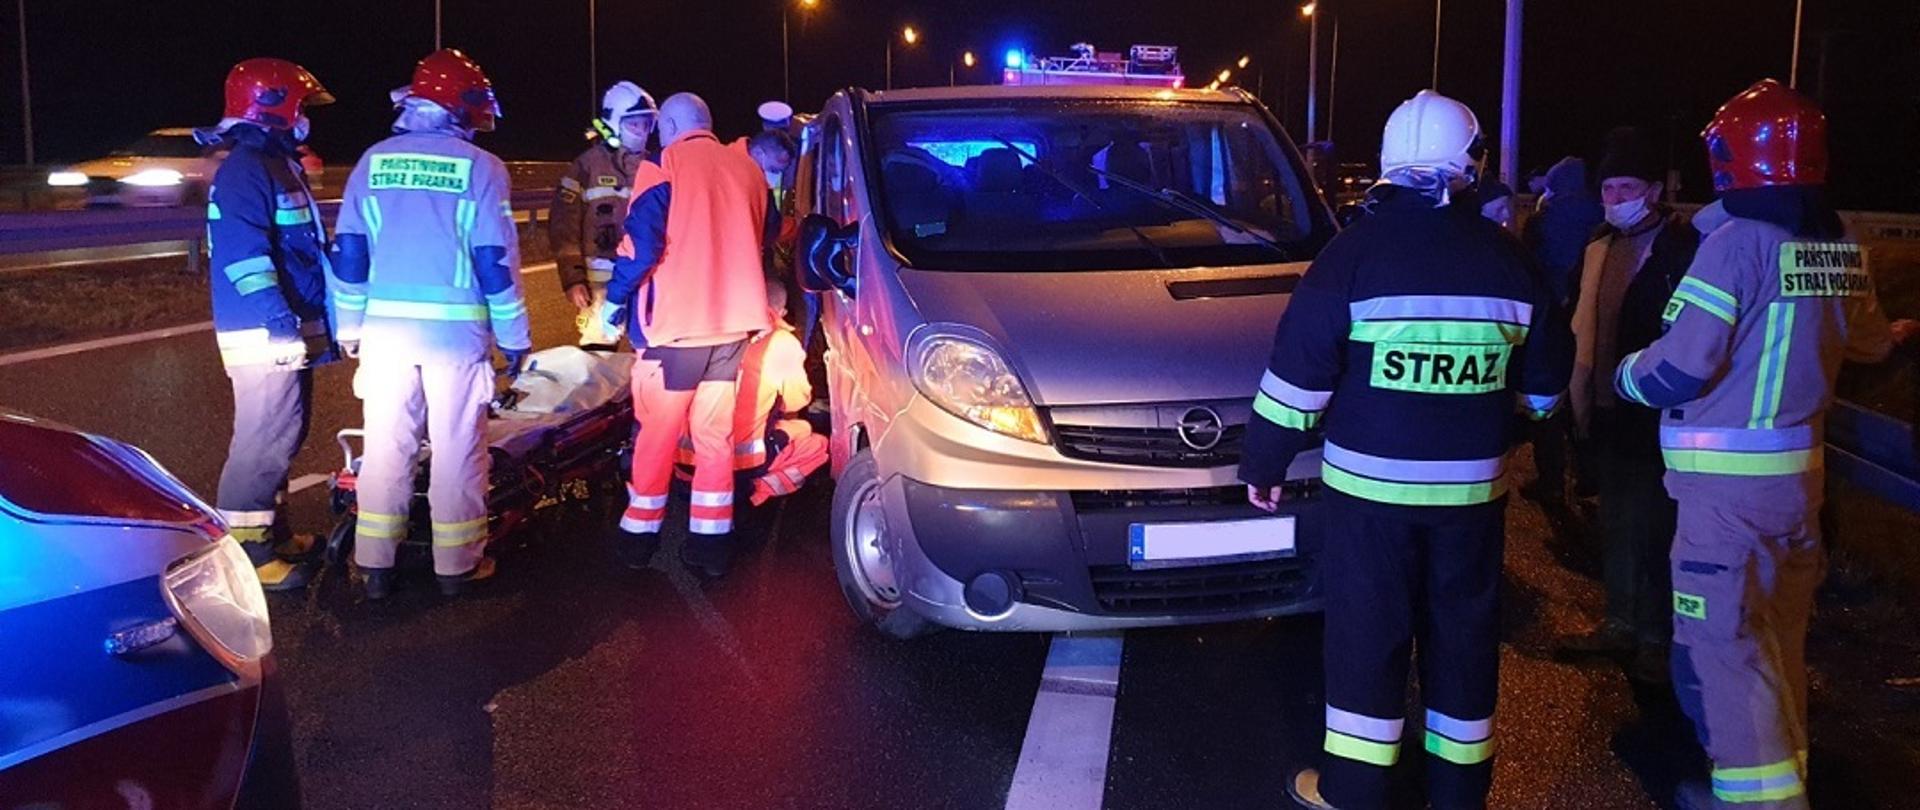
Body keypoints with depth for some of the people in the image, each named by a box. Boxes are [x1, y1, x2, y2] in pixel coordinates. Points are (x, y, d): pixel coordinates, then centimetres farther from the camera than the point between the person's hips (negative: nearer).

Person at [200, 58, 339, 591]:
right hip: (265, 334, -11)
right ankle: (242, 549, -1)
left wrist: (323, 323, 26)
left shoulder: (282, 167, 19)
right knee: (264, 441, -8)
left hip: (293, 330, 11)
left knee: (283, 436, 17)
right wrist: (278, 316, -30)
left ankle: (271, 532, 29)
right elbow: (242, 252, -24)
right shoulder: (245, 171, -13)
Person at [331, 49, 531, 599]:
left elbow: (348, 252, 7)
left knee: (386, 444, 11)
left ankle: (375, 564, 16)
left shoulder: (374, 161, 7)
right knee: (457, 446, 6)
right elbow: (496, 261, -6)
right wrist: (514, 337, 2)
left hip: (386, 326, 3)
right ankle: (457, 563, 14)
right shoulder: (481, 167, -4)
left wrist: (351, 326, 16)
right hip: (455, 328, -3)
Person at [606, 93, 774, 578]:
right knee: (716, 436, 11)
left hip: (674, 323, -4)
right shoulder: (746, 168, 11)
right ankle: (711, 543, 12)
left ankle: (640, 536, 18)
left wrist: (614, 302, -1)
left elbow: (640, 245, -12)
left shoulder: (665, 166, -6)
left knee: (656, 435, 8)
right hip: (732, 322, 5)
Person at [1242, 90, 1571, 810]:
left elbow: (1298, 373, -10)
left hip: (1370, 480, -3)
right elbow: (1547, 379, 10)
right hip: (1473, 483, 3)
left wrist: (1264, 463, 0)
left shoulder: (1357, 250, -9)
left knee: (1367, 637, 6)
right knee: (1464, 634, 13)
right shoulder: (1506, 258, 1)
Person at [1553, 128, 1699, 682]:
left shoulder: (1683, 248, -12)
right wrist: (1580, 396, 14)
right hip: (1609, 410, 8)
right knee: (1616, 525, 17)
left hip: (1658, 416, -8)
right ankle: (1620, 624, 30)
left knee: (1653, 529, 0)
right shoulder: (1600, 249, 13)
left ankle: (1656, 638, 13)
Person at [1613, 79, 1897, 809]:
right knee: (1779, 633, 19)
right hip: (1798, 466, 8)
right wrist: (1896, 335, 45)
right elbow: (1867, 343, 22)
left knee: (1723, 642, -1)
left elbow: (1681, 366, -21)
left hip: (1730, 476, -8)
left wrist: (1626, 375, 0)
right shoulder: (1842, 248, 5)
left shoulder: (1737, 242, -18)